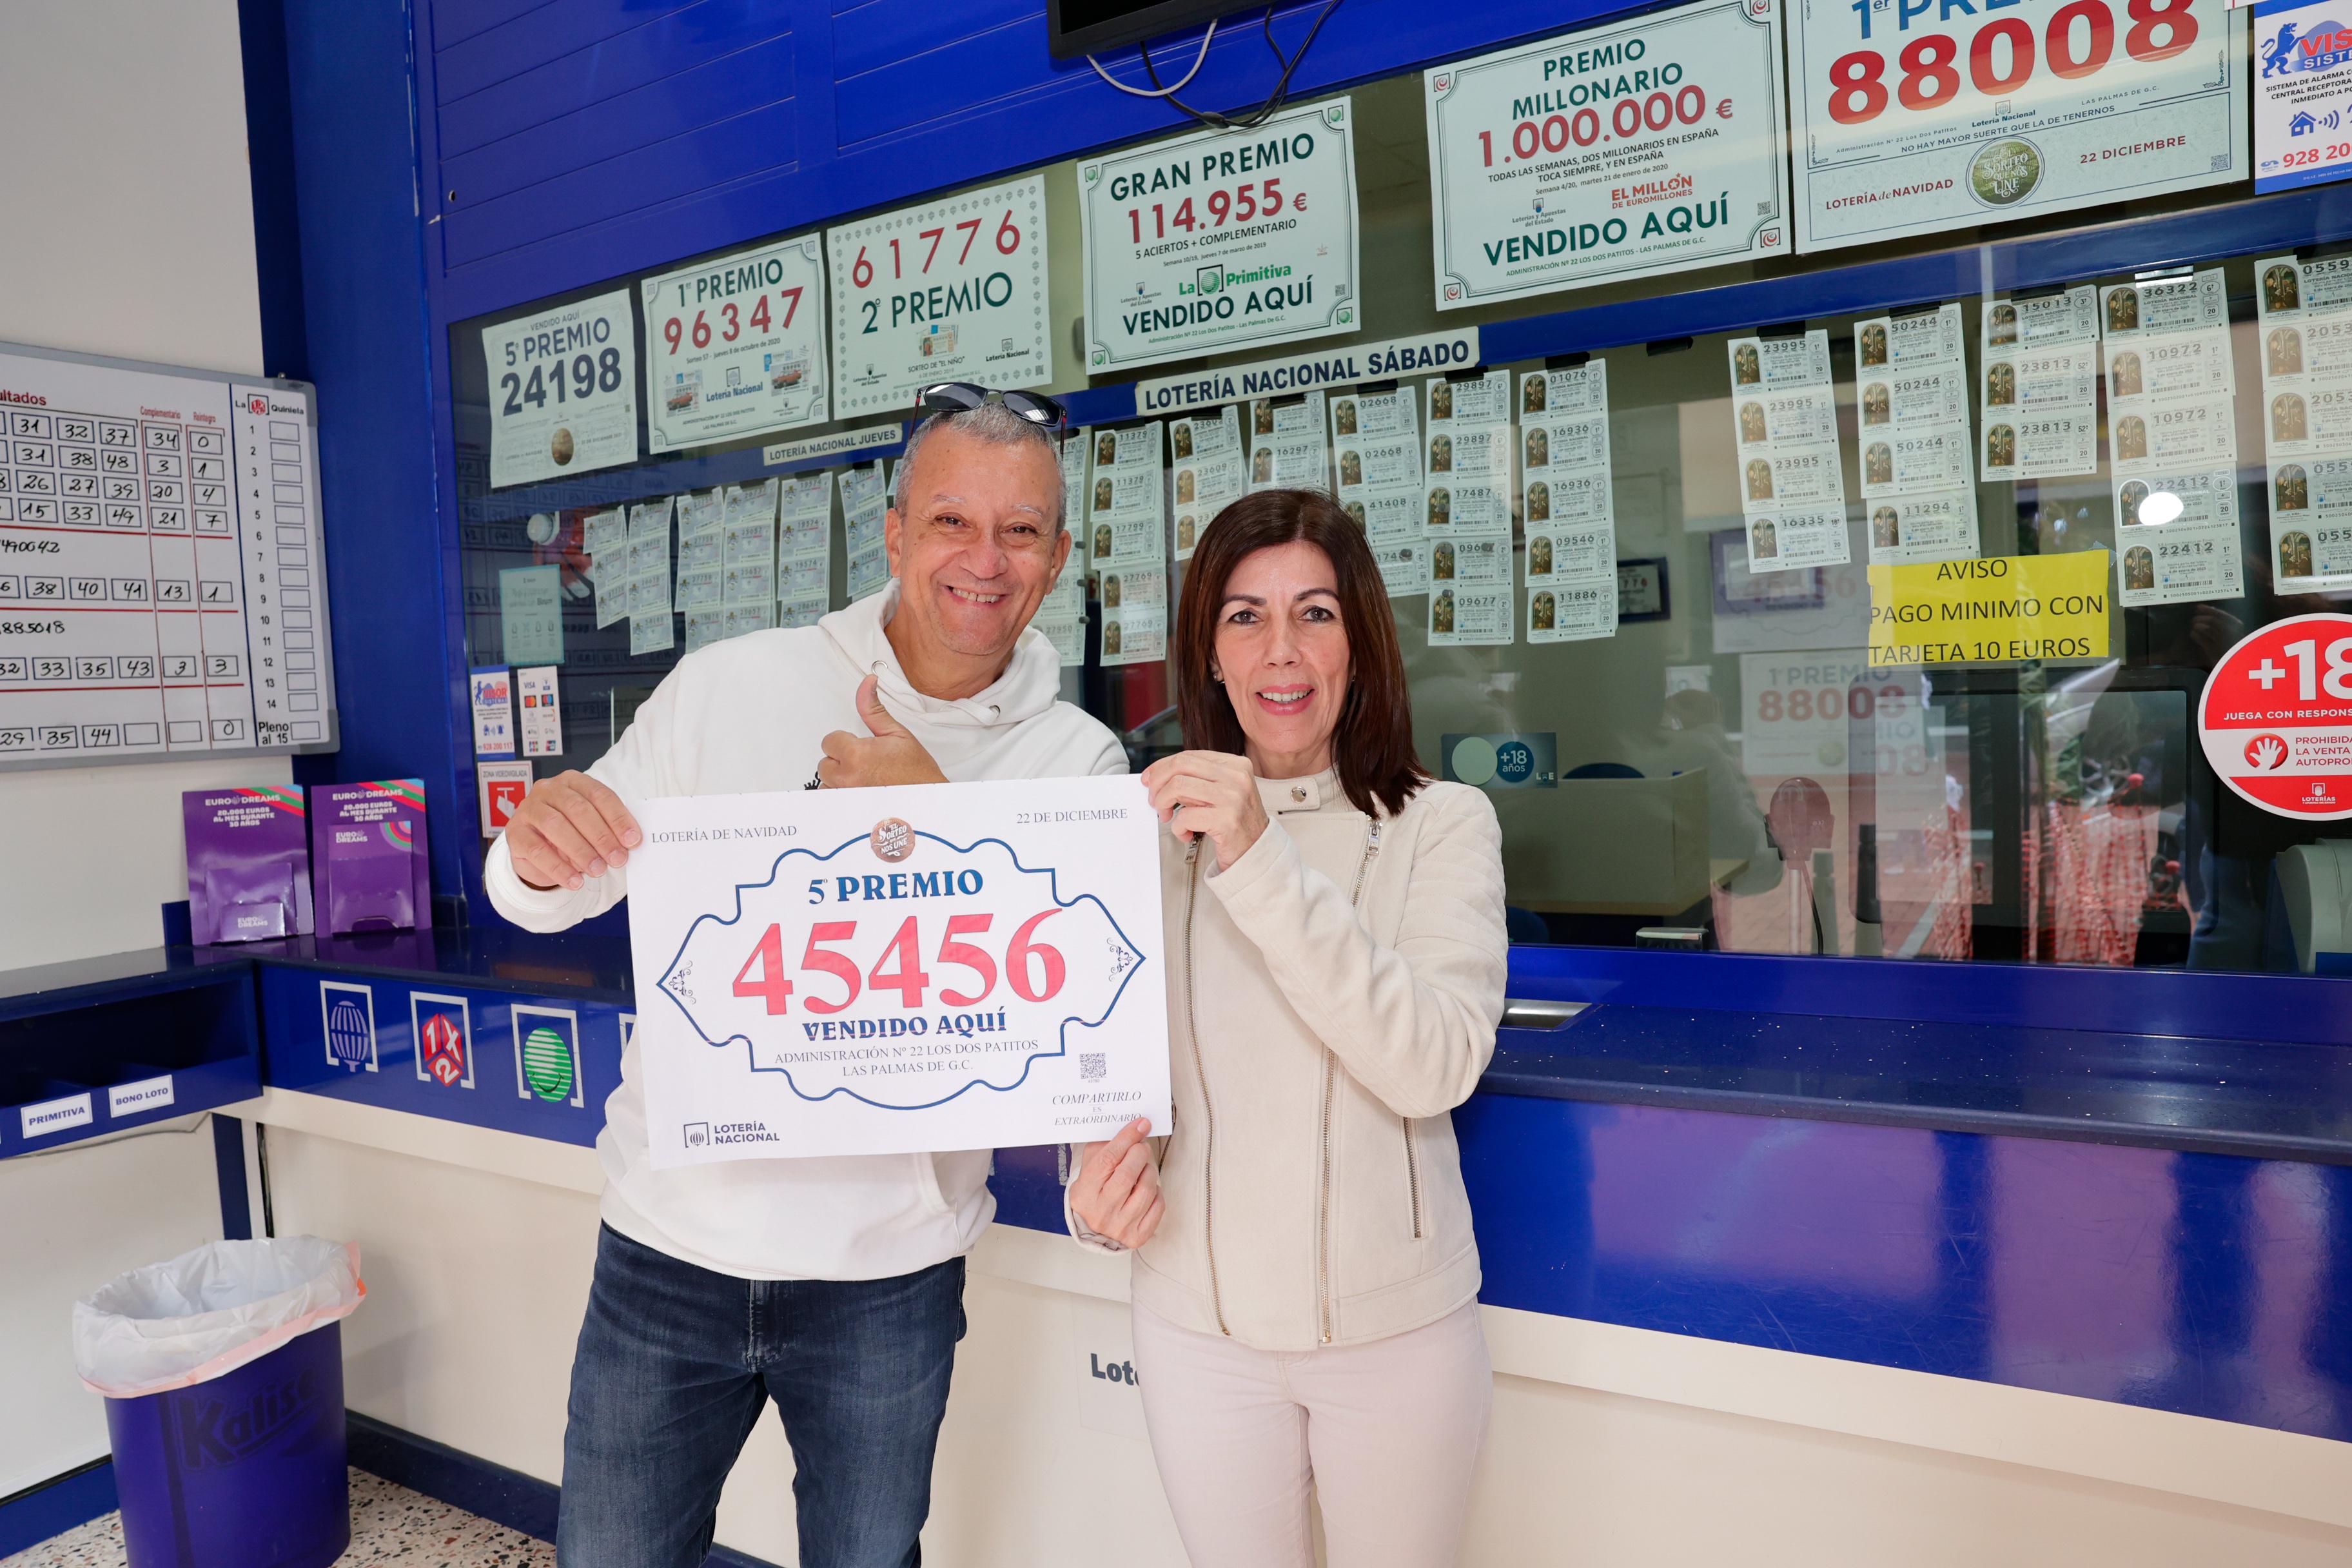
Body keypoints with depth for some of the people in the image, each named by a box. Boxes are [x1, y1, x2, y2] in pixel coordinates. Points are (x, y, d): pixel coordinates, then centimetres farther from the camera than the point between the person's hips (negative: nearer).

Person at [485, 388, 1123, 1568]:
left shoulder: (1079, 763, -5)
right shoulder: (726, 686, -4)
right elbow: (558, 891, 1)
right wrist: (541, 848, -23)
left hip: (889, 1272, 0)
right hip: (669, 1242, 1)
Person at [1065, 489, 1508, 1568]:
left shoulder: (1442, 824, -8)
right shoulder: (1157, 829, -2)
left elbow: (1437, 1067, -22)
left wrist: (1261, 865, -30)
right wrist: (1095, 1188, -15)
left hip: (1396, 1323, -1)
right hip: (1199, 1320, 2)